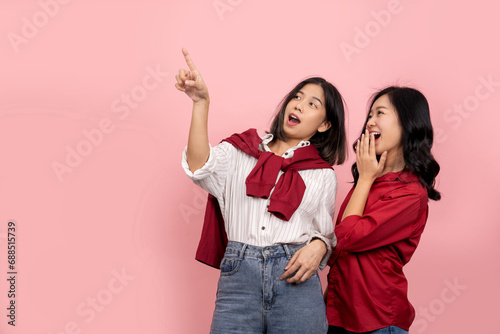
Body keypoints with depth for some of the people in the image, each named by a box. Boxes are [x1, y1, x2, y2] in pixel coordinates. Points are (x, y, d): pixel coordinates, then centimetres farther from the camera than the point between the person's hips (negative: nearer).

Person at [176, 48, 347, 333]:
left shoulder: (324, 175, 14)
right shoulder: (240, 152, 12)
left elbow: (327, 232, 16)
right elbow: (200, 166, -7)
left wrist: (318, 246, -8)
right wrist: (201, 103, -13)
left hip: (295, 279, 1)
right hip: (239, 277, 0)